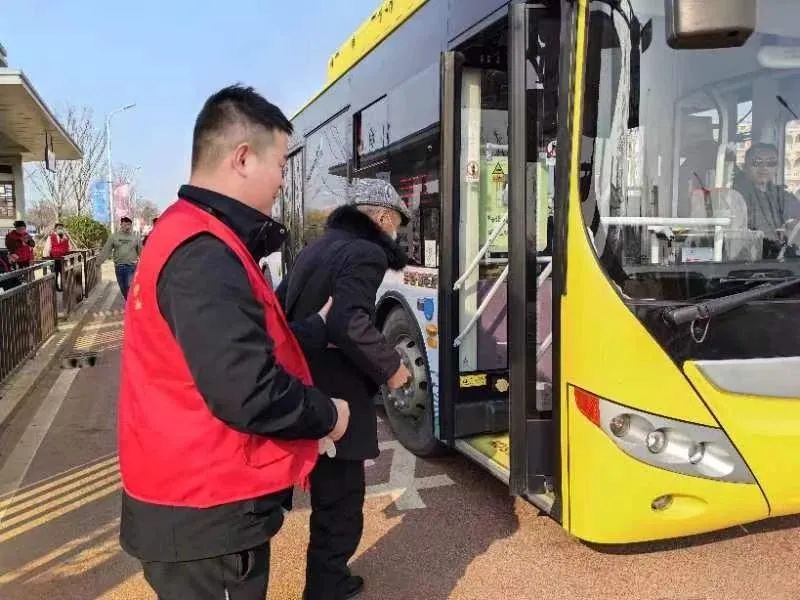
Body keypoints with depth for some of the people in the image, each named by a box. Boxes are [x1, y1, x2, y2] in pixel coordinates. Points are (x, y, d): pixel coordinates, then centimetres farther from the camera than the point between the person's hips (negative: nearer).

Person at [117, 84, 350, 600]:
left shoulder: (189, 236, 9)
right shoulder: (205, 255, -24)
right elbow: (250, 394, -31)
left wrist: (320, 327, 15)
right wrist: (327, 415, -14)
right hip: (208, 514, -10)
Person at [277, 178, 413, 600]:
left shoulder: (317, 248, 14)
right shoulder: (365, 252, -14)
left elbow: (281, 308, 17)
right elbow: (349, 324, -28)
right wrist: (390, 366, -15)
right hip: (335, 400, -10)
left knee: (329, 497, 23)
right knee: (340, 506, 4)